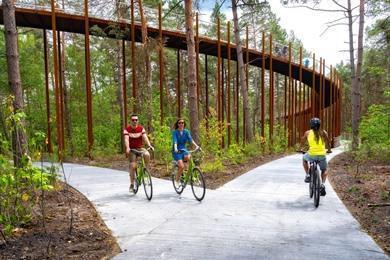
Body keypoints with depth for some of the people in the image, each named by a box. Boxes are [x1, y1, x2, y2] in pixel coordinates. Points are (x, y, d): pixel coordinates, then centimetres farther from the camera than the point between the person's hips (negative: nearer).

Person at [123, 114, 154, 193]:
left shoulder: (141, 128, -1)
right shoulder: (127, 129, -7)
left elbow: (145, 137, -13)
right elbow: (126, 139, -21)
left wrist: (149, 145, -31)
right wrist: (127, 148, -39)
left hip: (140, 148, 1)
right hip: (132, 149, -1)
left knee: (147, 154, -31)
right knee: (133, 166, -11)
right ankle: (132, 185, 3)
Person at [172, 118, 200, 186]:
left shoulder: (186, 131, 3)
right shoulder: (175, 132, -8)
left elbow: (190, 139, -10)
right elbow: (175, 141, -21)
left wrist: (196, 146, -26)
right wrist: (175, 149, -40)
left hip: (184, 150, 3)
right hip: (177, 151, -3)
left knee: (188, 157, -32)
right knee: (182, 166, -20)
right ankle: (177, 179, 6)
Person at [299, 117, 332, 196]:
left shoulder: (307, 133, 4)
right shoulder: (323, 132, 4)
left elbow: (302, 142, 14)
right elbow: (328, 143, 4)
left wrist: (301, 149, 34)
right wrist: (329, 150, 24)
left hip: (311, 155, -1)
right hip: (322, 155, 1)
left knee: (304, 158, 34)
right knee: (324, 170, 26)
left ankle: (308, 175, 22)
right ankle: (322, 184, 4)